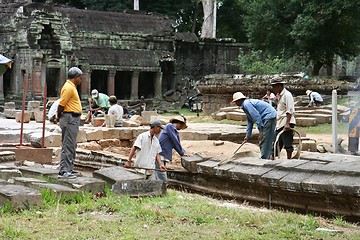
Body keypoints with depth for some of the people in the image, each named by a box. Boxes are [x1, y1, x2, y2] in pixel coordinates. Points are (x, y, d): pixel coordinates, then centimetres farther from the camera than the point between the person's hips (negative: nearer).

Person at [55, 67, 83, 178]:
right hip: (70, 118, -11)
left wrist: (59, 117, 16)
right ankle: (64, 171, -8)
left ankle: (69, 168, 21)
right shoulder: (68, 87, -15)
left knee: (71, 146, 14)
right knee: (68, 146, -9)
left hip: (74, 119, 11)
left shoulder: (72, 87, 18)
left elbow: (63, 104, 20)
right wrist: (59, 117, -5)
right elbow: (61, 104, -17)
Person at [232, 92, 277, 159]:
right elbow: (250, 121, 28)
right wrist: (248, 135, 31)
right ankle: (266, 158, 19)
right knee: (267, 141, 14)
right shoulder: (246, 105, 21)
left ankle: (265, 159, -6)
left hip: (269, 116, -10)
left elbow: (256, 116, -21)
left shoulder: (246, 104, -12)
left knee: (264, 141, -8)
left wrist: (260, 130, -21)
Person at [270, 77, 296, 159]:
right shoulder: (280, 95, 18)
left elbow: (290, 110, -19)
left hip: (286, 124, -10)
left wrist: (287, 123, -26)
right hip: (280, 124, 10)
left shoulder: (287, 95, -11)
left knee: (288, 144, -4)